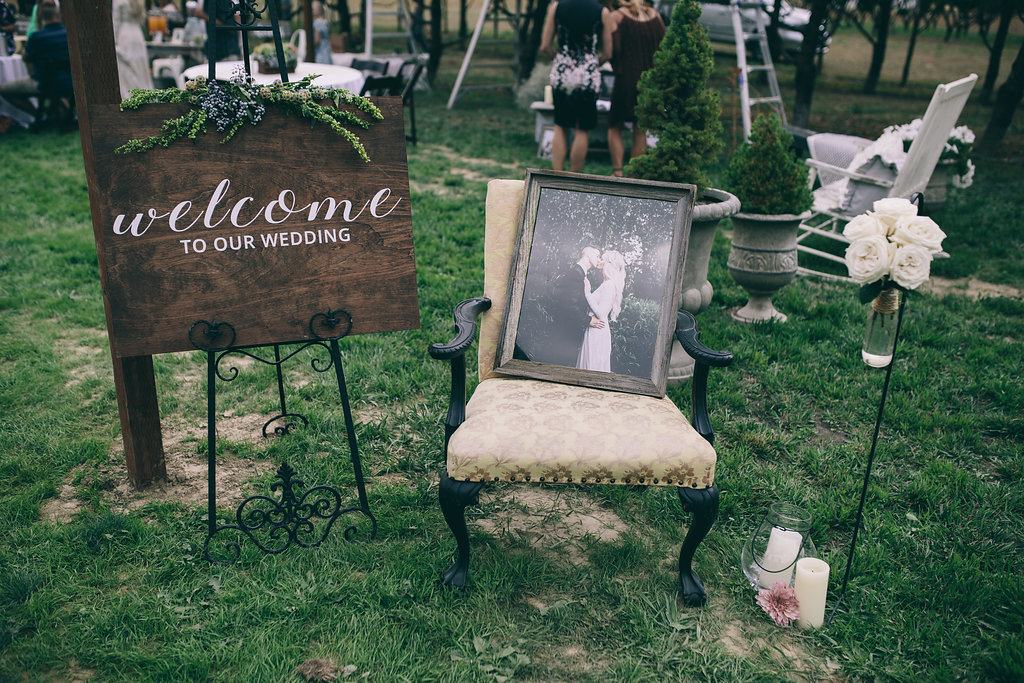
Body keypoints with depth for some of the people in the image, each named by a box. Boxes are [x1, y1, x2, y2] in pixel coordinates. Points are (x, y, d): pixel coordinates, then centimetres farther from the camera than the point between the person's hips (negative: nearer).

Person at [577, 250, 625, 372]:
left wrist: (587, 292, -18)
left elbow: (601, 314, -21)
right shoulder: (605, 284, 13)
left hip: (598, 333, -9)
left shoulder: (609, 285, -16)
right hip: (594, 333, 9)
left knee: (594, 367, -3)